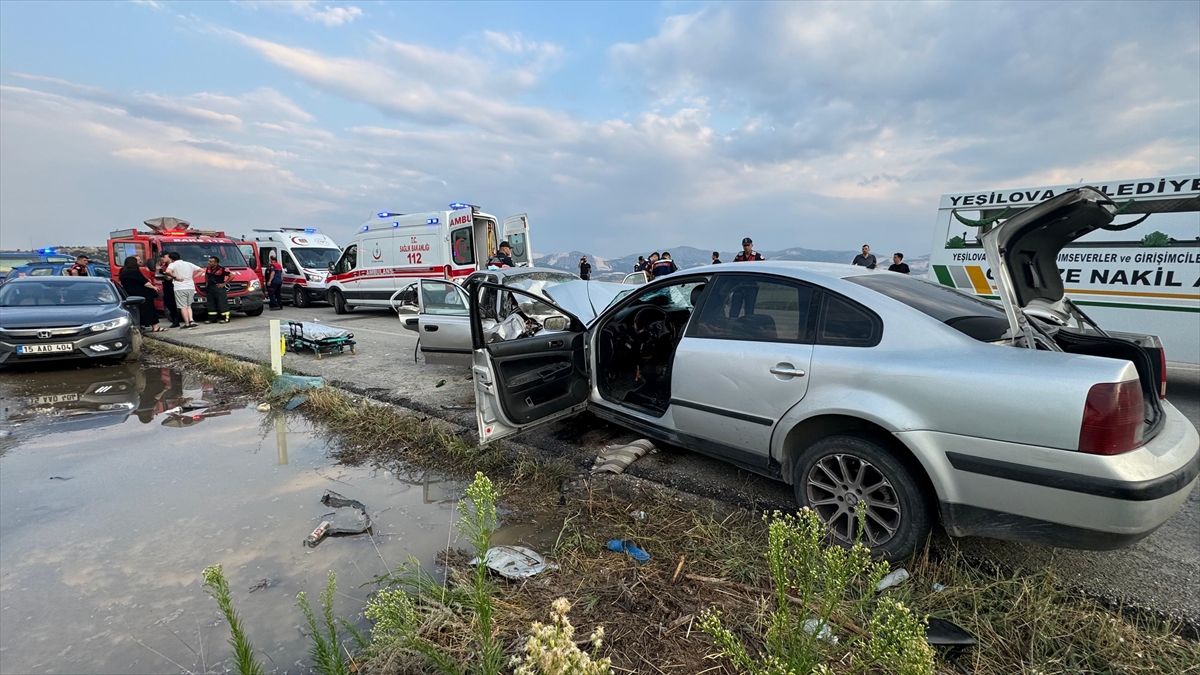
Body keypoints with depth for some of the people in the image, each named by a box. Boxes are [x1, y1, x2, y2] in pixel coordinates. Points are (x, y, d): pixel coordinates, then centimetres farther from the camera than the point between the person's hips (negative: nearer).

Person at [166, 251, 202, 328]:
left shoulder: (173, 264, -3)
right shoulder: (189, 264, 13)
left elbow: (168, 271, -23)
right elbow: (201, 270, 15)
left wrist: (175, 277, -8)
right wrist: (193, 277, 10)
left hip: (180, 288, -5)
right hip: (191, 287, 5)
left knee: (183, 307, 0)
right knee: (188, 306, 16)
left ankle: (187, 323, -2)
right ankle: (191, 320, 0)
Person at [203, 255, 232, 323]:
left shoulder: (221, 269, -12)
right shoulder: (208, 269, 9)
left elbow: (231, 276, -11)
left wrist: (224, 283, -10)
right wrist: (206, 283, 16)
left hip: (219, 288, -7)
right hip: (210, 288, 7)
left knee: (222, 303, -7)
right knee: (210, 304, 9)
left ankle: (226, 318, -3)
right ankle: (212, 319, 16)